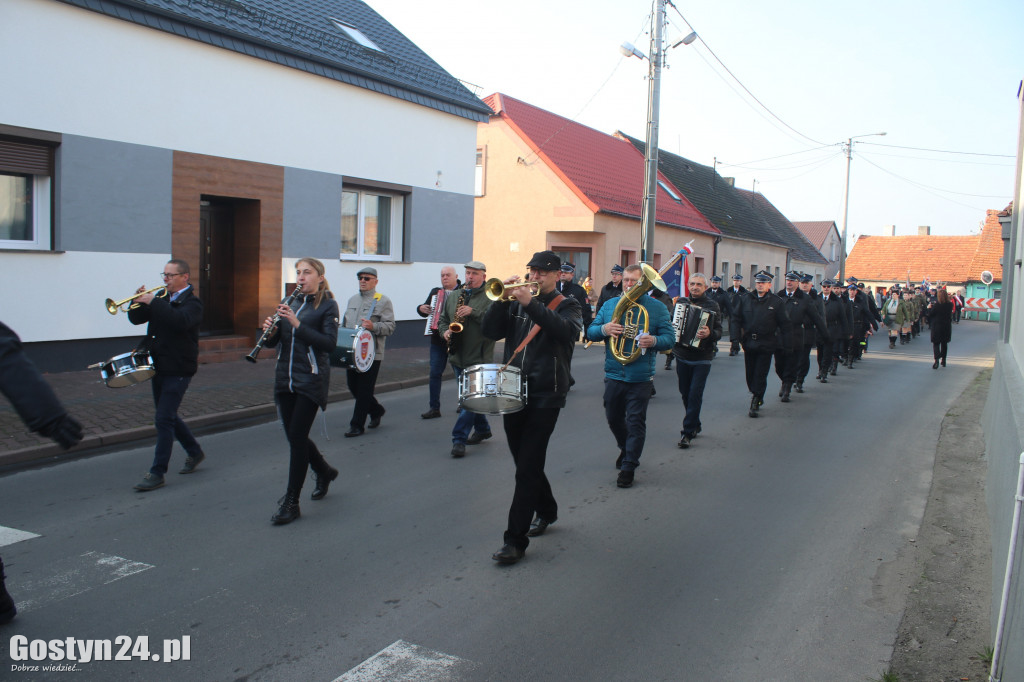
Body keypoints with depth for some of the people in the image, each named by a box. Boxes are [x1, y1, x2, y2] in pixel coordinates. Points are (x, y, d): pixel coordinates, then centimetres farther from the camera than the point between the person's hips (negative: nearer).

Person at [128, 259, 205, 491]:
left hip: (178, 370, -8)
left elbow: (180, 321, -30)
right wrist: (140, 301, -9)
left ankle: (157, 473, -3)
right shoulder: (162, 298, 11)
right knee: (168, 417, 17)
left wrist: (153, 302, -28)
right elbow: (136, 318, 10)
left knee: (164, 420, -9)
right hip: (159, 367, 8)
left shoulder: (192, 302, -9)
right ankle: (194, 452, 35)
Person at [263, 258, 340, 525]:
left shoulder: (328, 305, -4)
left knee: (297, 436, -7)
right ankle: (325, 472, 38)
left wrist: (298, 324, -24)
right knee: (294, 435, 11)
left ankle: (291, 503, 2)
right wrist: (270, 329, -12)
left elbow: (330, 343, -17)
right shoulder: (289, 303, 13)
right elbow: (272, 343, 10)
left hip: (311, 380, -6)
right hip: (285, 379, 6)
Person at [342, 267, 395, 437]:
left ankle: (357, 426, 5)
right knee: (353, 386, 11)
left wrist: (373, 326, -26)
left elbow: (390, 327, -11)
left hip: (371, 354, -7)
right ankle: (376, 410, 32)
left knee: (364, 390, -3)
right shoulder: (352, 300, 18)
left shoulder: (383, 301, -2)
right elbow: (344, 324, 27)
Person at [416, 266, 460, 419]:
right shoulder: (435, 292, 13)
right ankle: (434, 408, 5)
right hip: (438, 339, 4)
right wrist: (421, 308, 2)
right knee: (435, 373, 1)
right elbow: (425, 308, 23)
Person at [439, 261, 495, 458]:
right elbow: (443, 319, 22)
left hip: (479, 358, -7)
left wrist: (474, 312, -25)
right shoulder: (453, 297, 14)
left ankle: (459, 439, -5)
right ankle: (482, 429, 33)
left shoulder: (490, 298, -6)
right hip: (458, 357, 7)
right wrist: (445, 331, 1)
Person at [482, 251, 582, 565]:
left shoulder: (567, 305, 2)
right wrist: (503, 299, -12)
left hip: (546, 394, -5)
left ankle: (516, 541, -4)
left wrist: (531, 304, -27)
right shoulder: (516, 303, 13)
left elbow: (568, 331, -20)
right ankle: (546, 511, 39)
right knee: (525, 462, 16)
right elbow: (490, 331, 2)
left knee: (528, 468, -8)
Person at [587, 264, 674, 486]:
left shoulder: (657, 307, 0)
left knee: (635, 422, -2)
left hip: (641, 378, -4)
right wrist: (603, 329, -16)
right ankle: (626, 449, 42)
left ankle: (628, 466, 8)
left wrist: (654, 341, -26)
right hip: (614, 374, 4)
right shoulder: (609, 305, 9)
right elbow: (590, 332, 6)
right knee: (613, 418, 16)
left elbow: (669, 338, -4)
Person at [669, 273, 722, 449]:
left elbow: (719, 331, -7)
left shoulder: (712, 306, -3)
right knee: (685, 394, 12)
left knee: (695, 395, -8)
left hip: (702, 358, -4)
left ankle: (687, 432, -3)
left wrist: (709, 334, -29)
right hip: (682, 355, 4)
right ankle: (695, 426, 31)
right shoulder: (681, 302, 8)